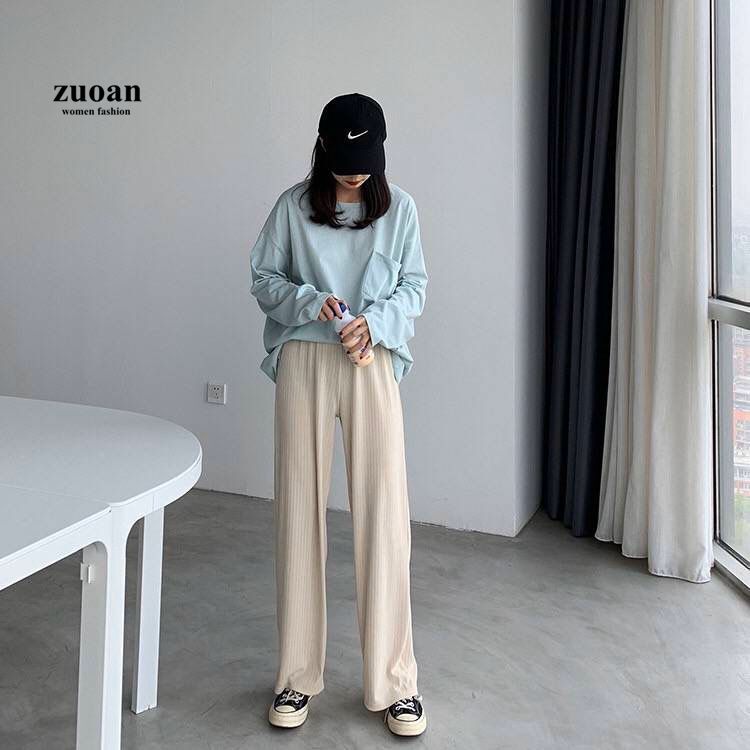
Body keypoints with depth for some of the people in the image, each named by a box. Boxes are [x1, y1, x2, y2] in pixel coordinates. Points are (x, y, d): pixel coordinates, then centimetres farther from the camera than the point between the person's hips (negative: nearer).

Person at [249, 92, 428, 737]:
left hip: (373, 364, 0)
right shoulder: (294, 206, 2)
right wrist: (312, 302, -13)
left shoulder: (398, 208, 4)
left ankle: (394, 681, 8)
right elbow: (263, 279, 6)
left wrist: (374, 321, -13)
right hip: (304, 363, 0)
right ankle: (298, 676, 16)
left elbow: (415, 286, 6)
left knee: (384, 514, -4)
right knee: (300, 513, 3)